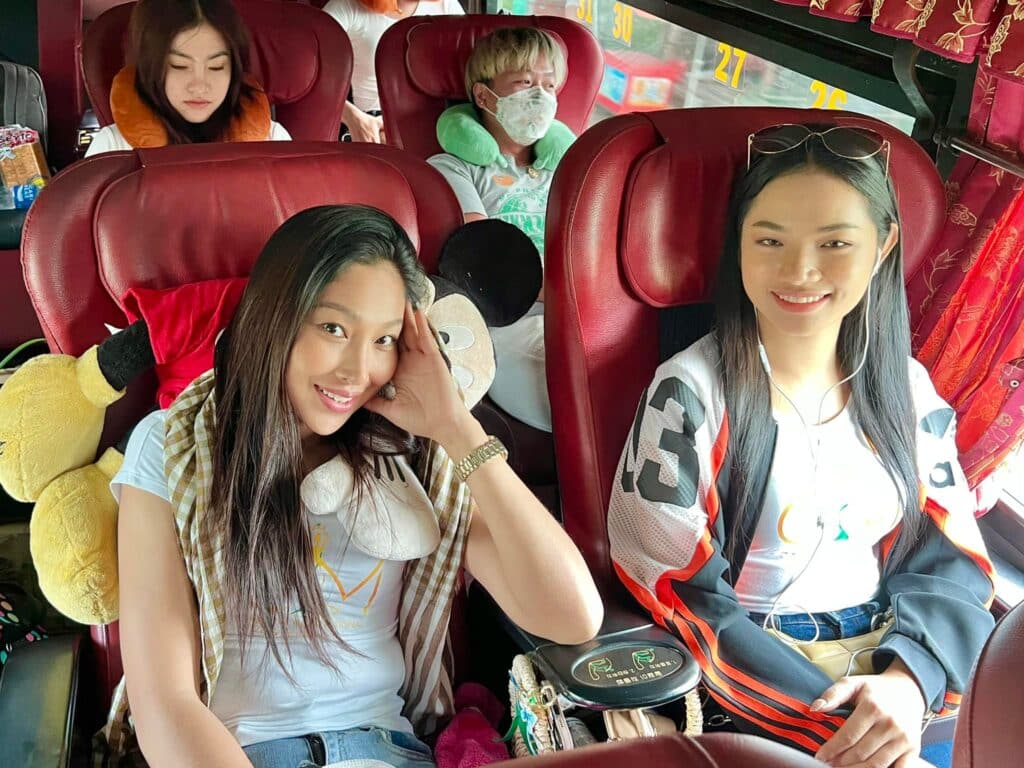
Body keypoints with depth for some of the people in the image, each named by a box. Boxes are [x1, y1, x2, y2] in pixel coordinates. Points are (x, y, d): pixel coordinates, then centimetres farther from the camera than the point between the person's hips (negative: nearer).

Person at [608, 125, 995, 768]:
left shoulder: (909, 390, 5)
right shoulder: (690, 394, -10)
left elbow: (950, 557, 5)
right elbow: (676, 593, -11)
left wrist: (908, 678, -15)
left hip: (890, 663, 5)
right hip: (749, 679, -5)